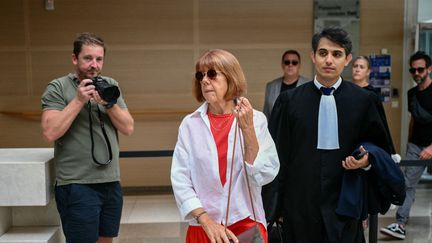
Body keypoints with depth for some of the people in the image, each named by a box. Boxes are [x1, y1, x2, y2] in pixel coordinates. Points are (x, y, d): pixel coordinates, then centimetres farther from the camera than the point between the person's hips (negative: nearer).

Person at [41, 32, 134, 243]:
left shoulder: (110, 85, 9)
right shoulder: (57, 88, -5)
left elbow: (128, 128, 2)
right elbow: (50, 132, -16)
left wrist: (109, 103, -13)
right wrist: (79, 100, -16)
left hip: (112, 183, 5)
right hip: (77, 186, -5)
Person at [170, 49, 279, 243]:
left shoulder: (255, 119, -5)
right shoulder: (190, 124, -2)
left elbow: (264, 176, -10)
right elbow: (180, 179, -5)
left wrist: (248, 129, -19)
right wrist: (207, 221, -13)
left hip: (247, 226, -1)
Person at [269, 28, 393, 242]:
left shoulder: (363, 100, 0)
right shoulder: (289, 100, 0)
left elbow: (380, 147, 11)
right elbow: (277, 153, 3)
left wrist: (367, 160, -11)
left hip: (345, 201, 0)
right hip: (300, 203, 0)